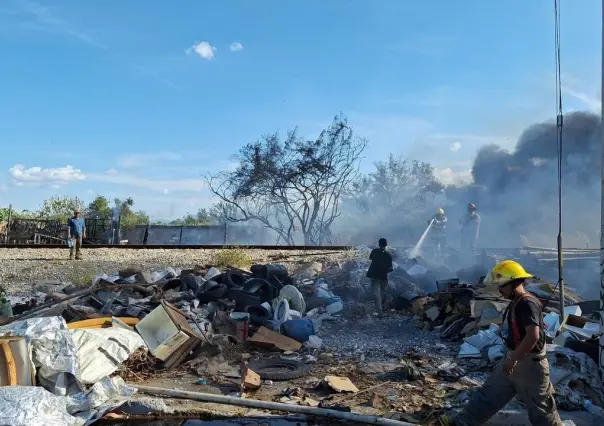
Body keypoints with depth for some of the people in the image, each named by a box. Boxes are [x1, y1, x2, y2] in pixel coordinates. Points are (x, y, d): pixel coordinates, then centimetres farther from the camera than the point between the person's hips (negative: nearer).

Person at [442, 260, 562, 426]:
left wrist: (513, 359, -28)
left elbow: (533, 336, -33)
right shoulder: (516, 302, 7)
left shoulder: (528, 303, -24)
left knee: (539, 405, 7)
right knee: (490, 392, 13)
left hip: (529, 363, -10)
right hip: (513, 358, 10)